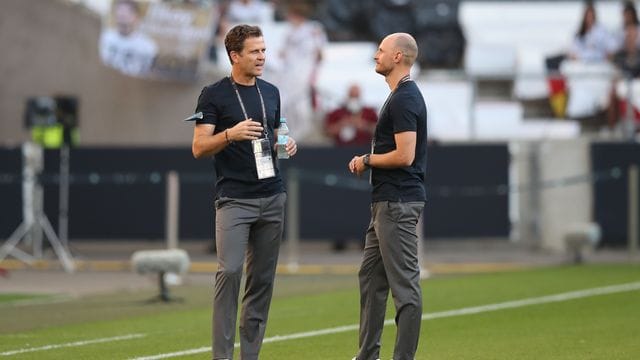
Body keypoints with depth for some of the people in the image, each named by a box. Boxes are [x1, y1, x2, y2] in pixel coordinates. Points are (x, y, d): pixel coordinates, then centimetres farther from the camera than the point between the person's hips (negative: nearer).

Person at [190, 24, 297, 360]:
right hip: (234, 199, -5)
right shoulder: (214, 95, -3)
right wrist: (231, 134, -23)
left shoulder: (271, 92, 13)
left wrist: (287, 145, 3)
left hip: (271, 198, 5)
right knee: (230, 271, -14)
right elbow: (199, 148, -7)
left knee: (262, 277, 3)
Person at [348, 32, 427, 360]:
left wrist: (367, 160, -9)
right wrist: (367, 161, 10)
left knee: (404, 283, -7)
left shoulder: (403, 100, -17)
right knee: (371, 276, 14)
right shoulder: (402, 96, 15)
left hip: (397, 203, -11)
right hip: (387, 201, 11)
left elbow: (404, 156, -24)